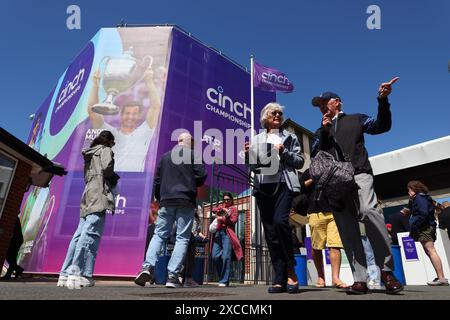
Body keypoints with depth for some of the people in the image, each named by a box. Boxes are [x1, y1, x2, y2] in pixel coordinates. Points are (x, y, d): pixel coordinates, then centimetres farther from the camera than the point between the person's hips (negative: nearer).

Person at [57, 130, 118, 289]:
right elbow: (107, 167, -13)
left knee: (80, 234, 5)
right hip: (99, 195, -8)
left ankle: (66, 274, 5)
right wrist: (115, 178, 6)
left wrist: (110, 179, 23)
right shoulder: (106, 150, 6)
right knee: (91, 233, -15)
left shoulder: (90, 154, 29)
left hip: (87, 196, 9)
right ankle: (79, 274, -21)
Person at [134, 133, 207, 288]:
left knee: (159, 234, 9)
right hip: (186, 201, -3)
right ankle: (172, 276, -6)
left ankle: (148, 266, -10)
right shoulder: (192, 154, 4)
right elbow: (202, 175, -5)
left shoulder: (165, 156, 16)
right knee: (182, 238, 0)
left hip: (166, 201, 3)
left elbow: (157, 181, 17)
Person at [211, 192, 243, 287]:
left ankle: (224, 281, -7)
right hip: (218, 233, 4)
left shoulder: (234, 208, 15)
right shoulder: (222, 207, 29)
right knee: (215, 256, -6)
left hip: (227, 233, -4)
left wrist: (222, 218, 0)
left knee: (226, 256, -14)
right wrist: (223, 209, 0)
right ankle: (222, 276, 12)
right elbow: (214, 210, 10)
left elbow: (233, 220, -1)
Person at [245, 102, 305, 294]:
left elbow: (300, 162, 8)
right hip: (263, 187, 3)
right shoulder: (257, 139, 20)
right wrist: (248, 155, -4)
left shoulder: (290, 137, 16)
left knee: (280, 222, -24)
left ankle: (290, 270, -5)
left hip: (283, 184, -2)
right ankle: (280, 278, 6)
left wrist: (283, 152, -8)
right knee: (270, 233, 0)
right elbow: (253, 166, 16)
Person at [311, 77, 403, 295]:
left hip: (358, 174, -3)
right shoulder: (320, 132, 26)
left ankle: (387, 271, -16)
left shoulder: (356, 119, 20)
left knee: (368, 212, -28)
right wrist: (324, 132, 3)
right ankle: (360, 279, -4)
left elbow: (382, 126, 6)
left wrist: (382, 100, -7)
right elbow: (314, 156, 13)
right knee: (347, 230, -4)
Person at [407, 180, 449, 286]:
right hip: (427, 228, 11)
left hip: (424, 228, -11)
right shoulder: (422, 197, 22)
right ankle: (440, 277, 14)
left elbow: (423, 214, -19)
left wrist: (414, 226, -18)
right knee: (429, 251, 11)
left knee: (431, 250, -12)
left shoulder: (419, 198, -9)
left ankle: (441, 278, -14)